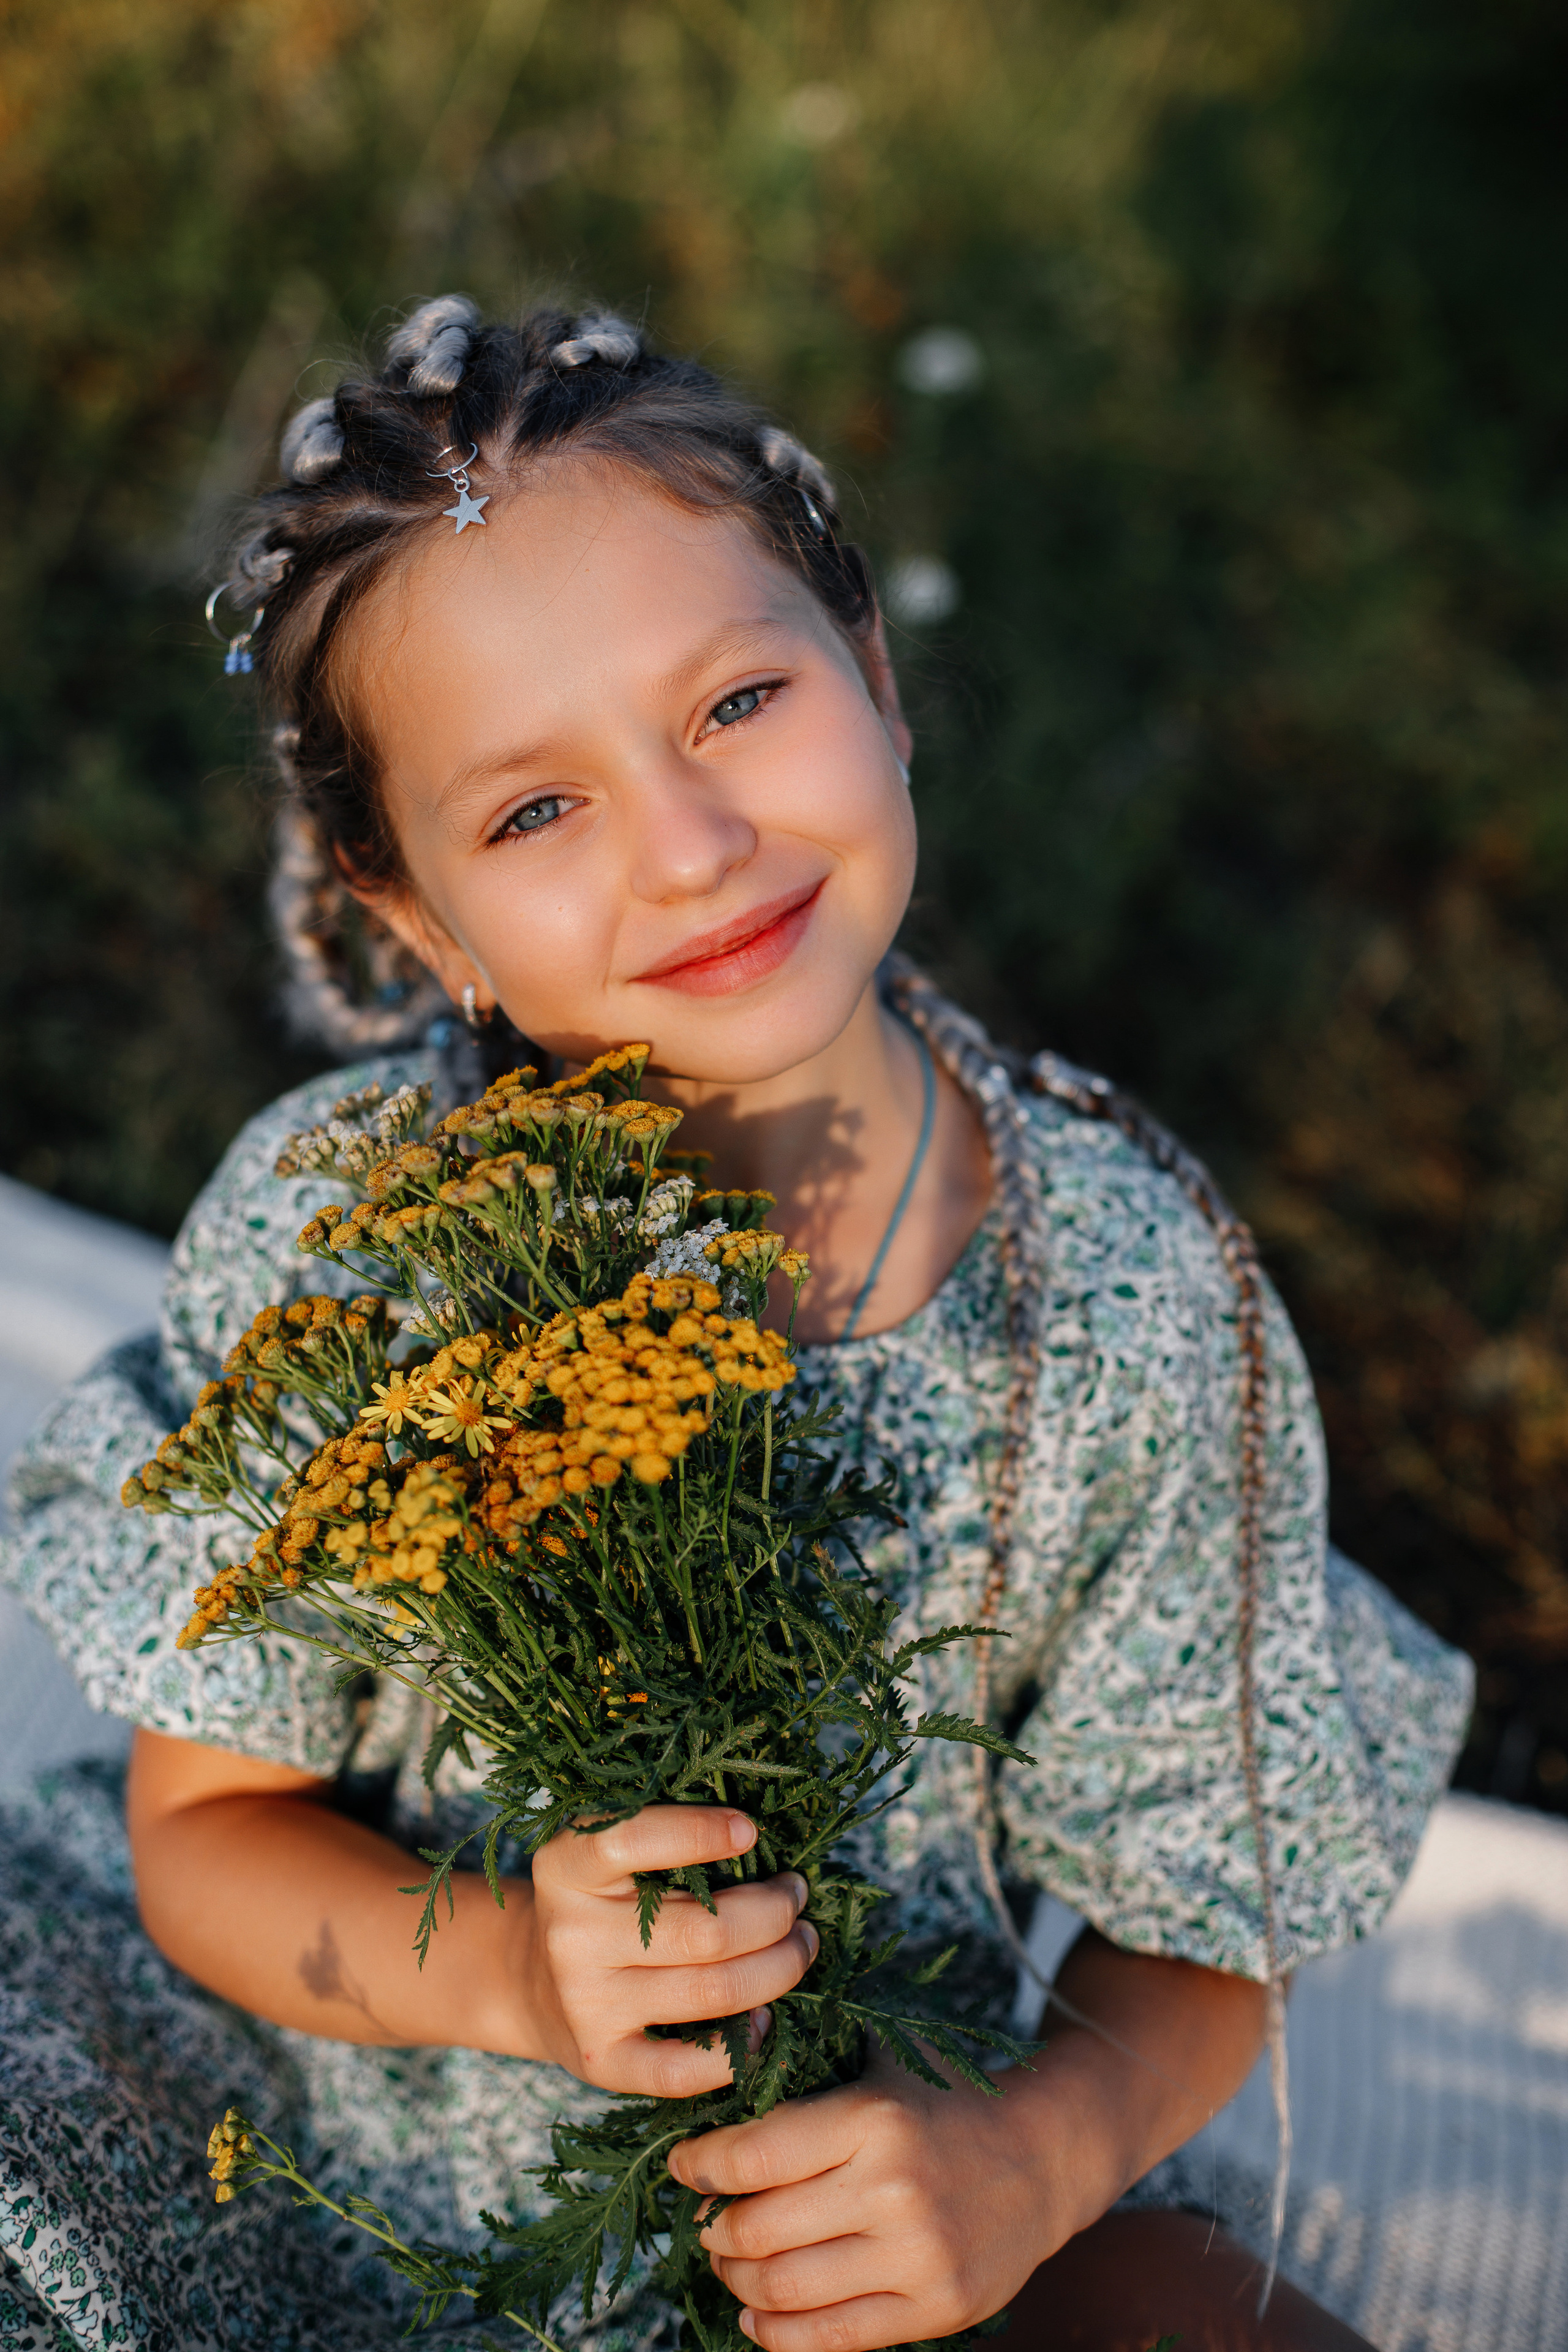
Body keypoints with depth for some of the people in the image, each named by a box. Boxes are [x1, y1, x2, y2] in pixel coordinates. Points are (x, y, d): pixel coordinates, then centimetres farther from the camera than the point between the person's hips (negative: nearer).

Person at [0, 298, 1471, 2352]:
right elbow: (208, 1834, -8)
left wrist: (1040, 2155, -27)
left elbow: (1194, 1936, -7)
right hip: (342, 2139, 1)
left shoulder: (1140, 1299, -19)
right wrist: (500, 1971, -27)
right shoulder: (326, 1238, -20)